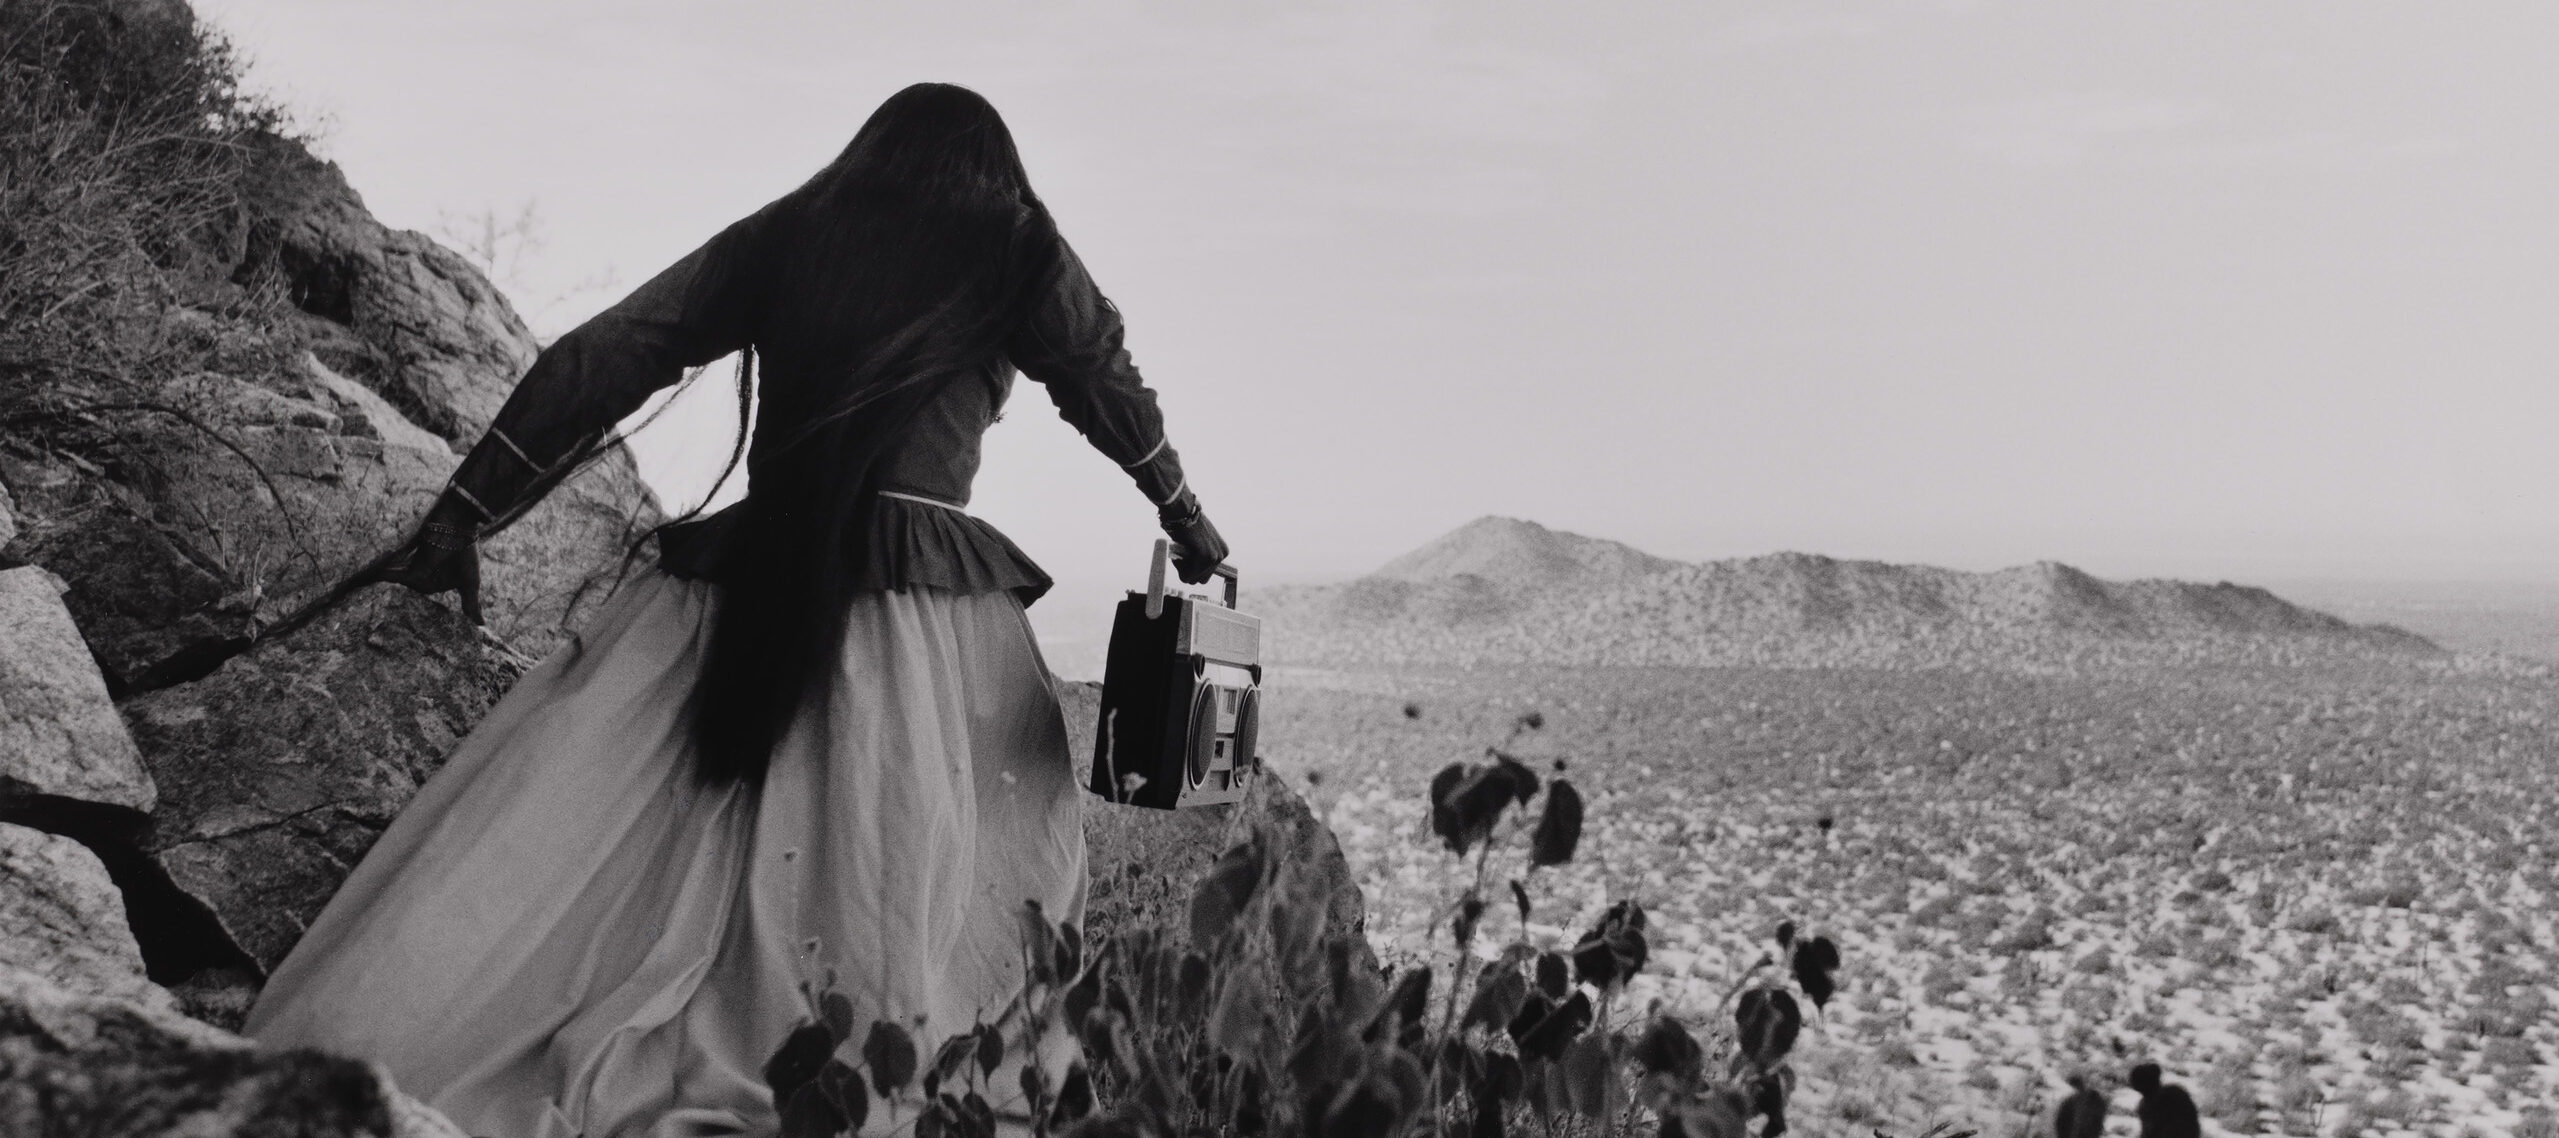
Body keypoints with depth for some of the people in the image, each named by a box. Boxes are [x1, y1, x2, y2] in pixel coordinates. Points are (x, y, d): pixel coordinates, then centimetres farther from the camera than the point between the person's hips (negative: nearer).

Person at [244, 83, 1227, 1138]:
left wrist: (462, 511, 13)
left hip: (741, 588, 2)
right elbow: (1111, 393, 16)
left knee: (573, 844, 2)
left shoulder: (778, 237, 13)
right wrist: (1186, 516, 30)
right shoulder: (1020, 256, 8)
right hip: (926, 607, -2)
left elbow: (599, 360, 10)